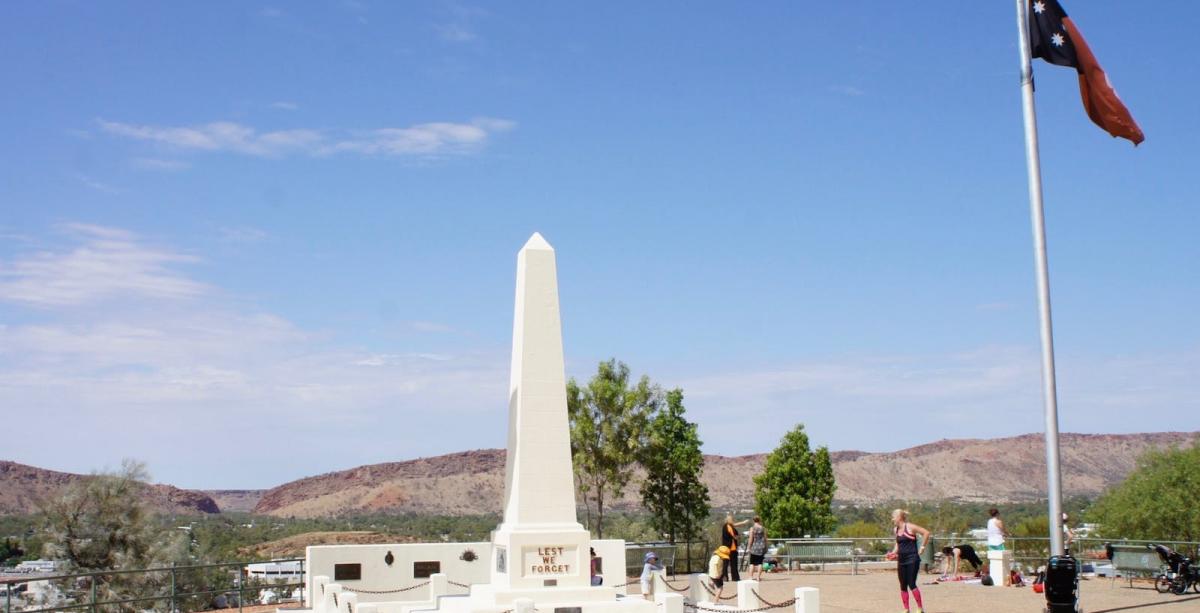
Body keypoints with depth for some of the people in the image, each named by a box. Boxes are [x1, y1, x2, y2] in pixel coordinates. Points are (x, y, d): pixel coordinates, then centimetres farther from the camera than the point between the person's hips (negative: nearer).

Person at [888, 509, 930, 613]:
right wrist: (893, 553, 7)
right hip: (901, 560, 7)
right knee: (903, 586, 6)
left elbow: (926, 533, -12)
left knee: (912, 584, -12)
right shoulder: (896, 530, 10)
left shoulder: (910, 527, -11)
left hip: (912, 559, -7)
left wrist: (922, 547, -10)